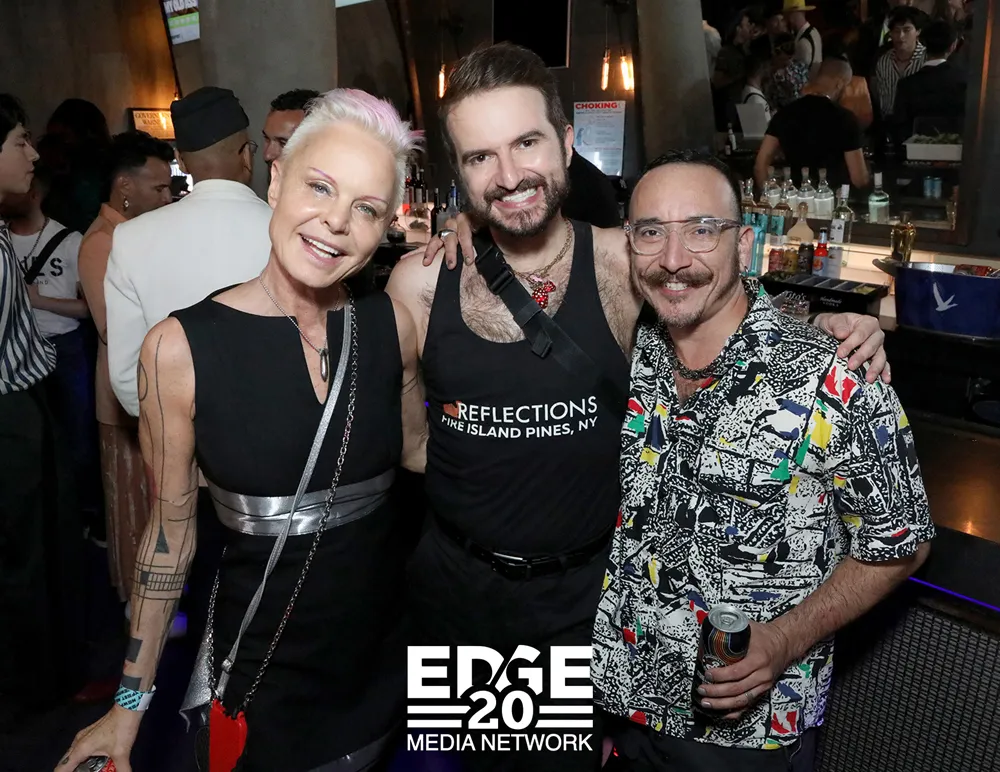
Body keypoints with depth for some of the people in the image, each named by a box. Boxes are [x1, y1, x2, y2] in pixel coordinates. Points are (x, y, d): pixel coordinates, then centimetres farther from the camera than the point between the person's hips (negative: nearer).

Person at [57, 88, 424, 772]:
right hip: (265, 665, -2)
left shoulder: (392, 325, -9)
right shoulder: (181, 347, -17)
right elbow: (171, 528, -6)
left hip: (387, 639, 3)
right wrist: (130, 702, 0)